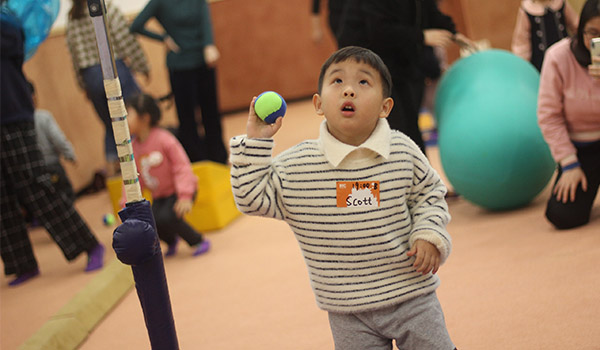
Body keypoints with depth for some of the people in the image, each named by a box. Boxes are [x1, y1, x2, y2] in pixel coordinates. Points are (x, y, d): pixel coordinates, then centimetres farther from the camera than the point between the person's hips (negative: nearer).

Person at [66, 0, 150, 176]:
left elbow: (74, 56, 10)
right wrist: (143, 67, 3)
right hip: (114, 69, -5)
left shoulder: (71, 20, 9)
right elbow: (127, 39, -6)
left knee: (111, 126, 15)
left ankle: (111, 168, 11)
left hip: (89, 76, 5)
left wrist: (84, 86, 16)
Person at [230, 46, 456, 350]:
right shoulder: (294, 166, -8)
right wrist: (255, 142, -9)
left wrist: (429, 235, -6)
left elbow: (429, 194, 9)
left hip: (412, 296, 1)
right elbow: (253, 198, -2)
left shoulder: (403, 152, -5)